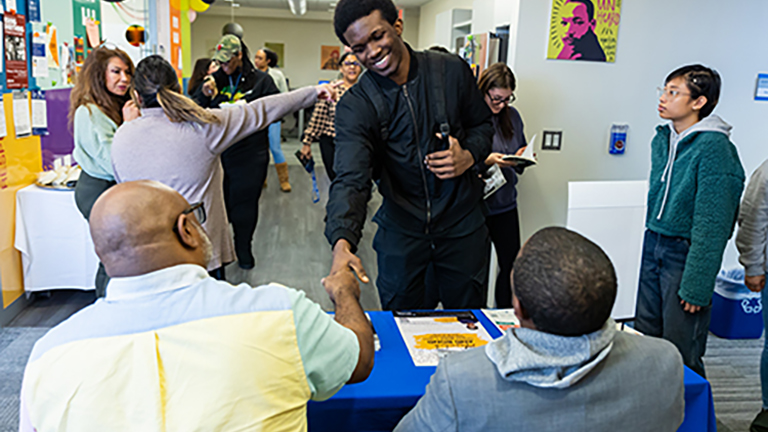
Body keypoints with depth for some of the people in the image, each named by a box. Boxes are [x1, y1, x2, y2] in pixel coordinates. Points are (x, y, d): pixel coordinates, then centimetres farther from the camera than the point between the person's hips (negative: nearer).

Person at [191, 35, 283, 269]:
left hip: (250, 154, -3)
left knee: (244, 203, 4)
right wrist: (204, 95, -7)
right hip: (218, 152, 3)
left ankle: (244, 249, 21)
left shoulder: (260, 80, 1)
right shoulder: (216, 79, 10)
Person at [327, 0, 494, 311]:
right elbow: (350, 179, -24)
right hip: (400, 228, -1)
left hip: (462, 224, 1)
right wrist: (342, 242, -41)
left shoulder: (452, 71, -6)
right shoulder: (354, 106, -12)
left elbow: (482, 124, 10)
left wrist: (470, 156, -13)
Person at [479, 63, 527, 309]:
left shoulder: (512, 117, 8)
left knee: (511, 264, 9)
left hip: (506, 205, 6)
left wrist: (520, 158, -3)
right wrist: (487, 161, -24)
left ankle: (506, 314, 28)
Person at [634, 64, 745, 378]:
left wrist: (696, 285, -18)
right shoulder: (662, 139, 7)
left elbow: (712, 224, -19)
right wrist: (652, 241, 16)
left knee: (680, 354, 3)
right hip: (653, 244, 7)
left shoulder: (714, 148, -17)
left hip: (687, 252, -7)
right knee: (644, 337, 15)